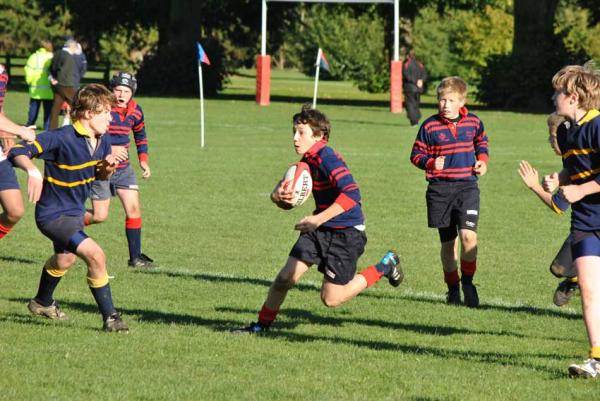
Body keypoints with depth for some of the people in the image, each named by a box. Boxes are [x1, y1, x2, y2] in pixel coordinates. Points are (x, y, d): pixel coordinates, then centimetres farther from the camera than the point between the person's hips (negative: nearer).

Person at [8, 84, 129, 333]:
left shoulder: (102, 142, -4)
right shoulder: (62, 139, -27)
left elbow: (100, 176, 13)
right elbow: (17, 152, -29)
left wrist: (107, 168, -10)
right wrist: (33, 171, -48)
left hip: (75, 212, 9)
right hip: (53, 215, -9)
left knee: (64, 260, 33)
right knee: (95, 255, -26)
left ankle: (42, 303, 62)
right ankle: (110, 318, -15)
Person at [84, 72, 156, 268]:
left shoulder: (135, 111, 2)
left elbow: (140, 135, 21)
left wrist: (143, 159, 10)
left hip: (123, 169, 5)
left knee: (133, 208, -6)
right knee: (99, 216, -4)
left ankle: (135, 257, 1)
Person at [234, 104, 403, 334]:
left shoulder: (327, 159, -23)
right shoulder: (307, 161, 5)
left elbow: (352, 194, -35)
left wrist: (318, 219, -36)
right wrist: (278, 196, -13)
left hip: (346, 234, -8)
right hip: (320, 229, 8)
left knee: (330, 298, -1)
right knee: (285, 278, 0)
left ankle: (384, 267, 15)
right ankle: (262, 325, 16)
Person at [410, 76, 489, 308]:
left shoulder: (473, 122, 3)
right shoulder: (430, 126, -4)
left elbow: (481, 142, 24)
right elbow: (416, 154, 1)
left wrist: (482, 160, 6)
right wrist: (430, 163, -18)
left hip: (467, 186, 0)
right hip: (440, 189, 0)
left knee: (468, 235, -18)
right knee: (448, 241, 9)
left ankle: (468, 281, 4)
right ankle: (453, 287, 25)